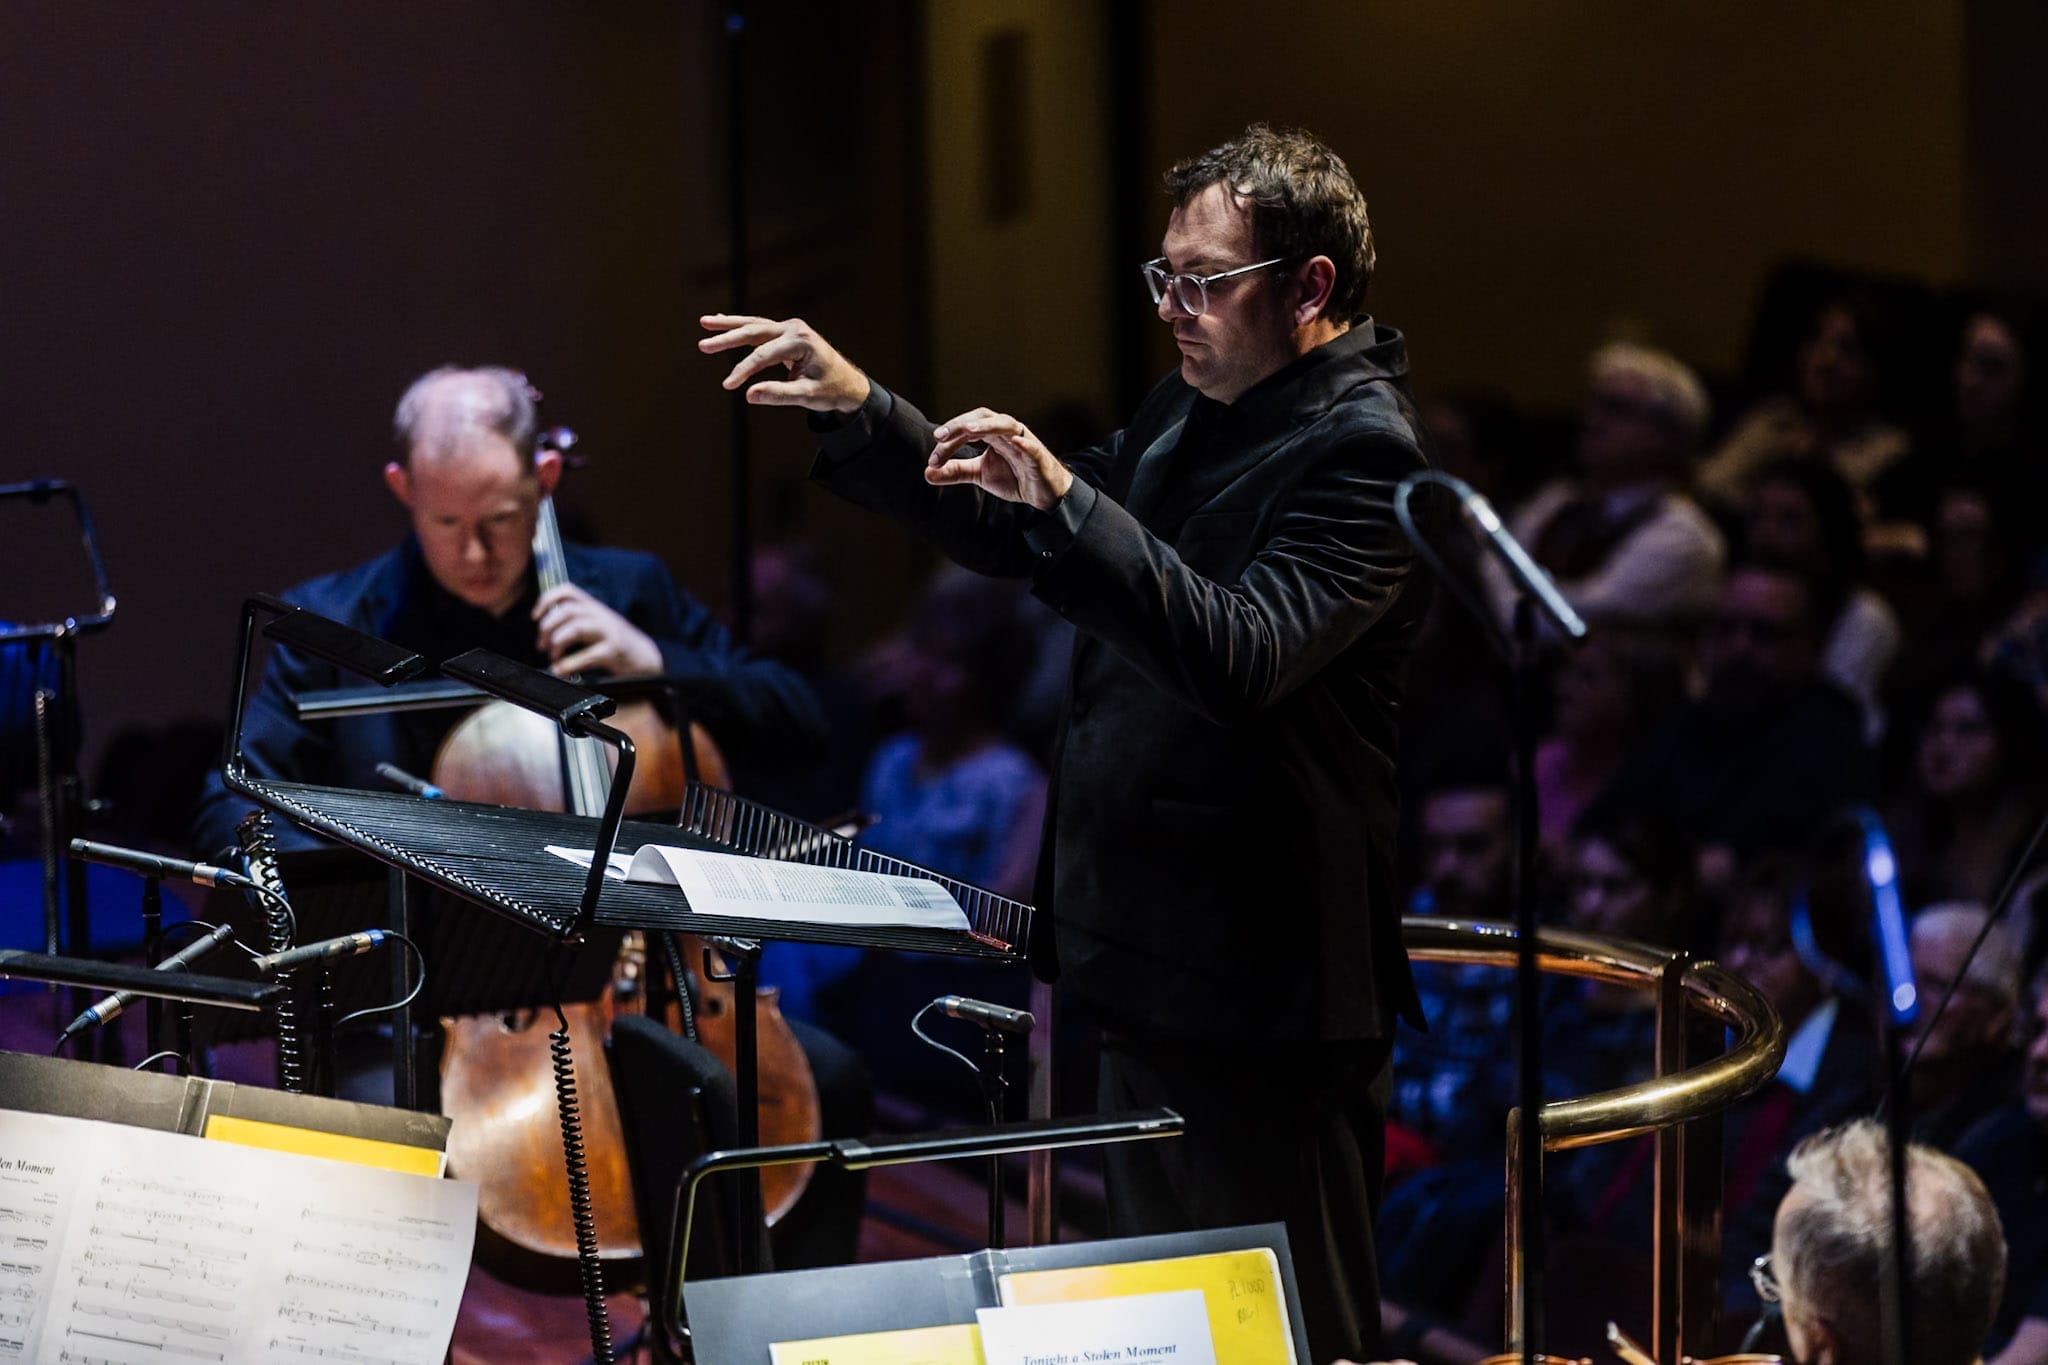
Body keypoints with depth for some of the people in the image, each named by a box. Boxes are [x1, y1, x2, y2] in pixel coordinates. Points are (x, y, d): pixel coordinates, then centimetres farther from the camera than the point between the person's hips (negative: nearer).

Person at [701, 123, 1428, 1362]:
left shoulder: (1360, 451, -17)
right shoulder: (1191, 414, 13)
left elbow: (1240, 656, -30)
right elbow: (1010, 536, 21)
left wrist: (1065, 500, -36)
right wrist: (856, 409, 9)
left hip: (1259, 983, -10)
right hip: (1151, 958, 10)